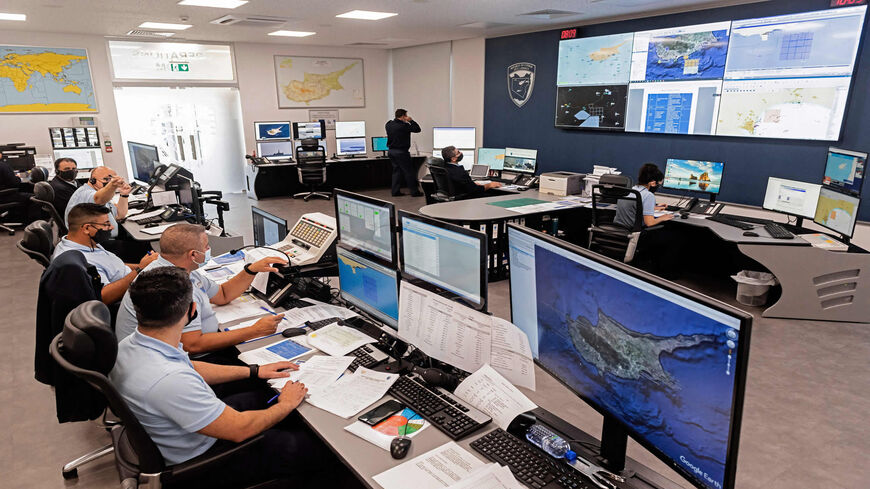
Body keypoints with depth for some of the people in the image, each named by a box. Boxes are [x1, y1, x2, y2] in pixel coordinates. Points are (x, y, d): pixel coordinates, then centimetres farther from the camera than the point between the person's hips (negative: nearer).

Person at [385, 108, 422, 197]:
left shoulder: (388, 125, 5)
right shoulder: (404, 126, -17)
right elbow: (417, 129, -11)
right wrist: (411, 121, -2)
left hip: (391, 151, 7)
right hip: (401, 152, -7)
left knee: (396, 170, 15)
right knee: (409, 171, 1)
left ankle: (395, 191, 13)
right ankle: (414, 191, 5)